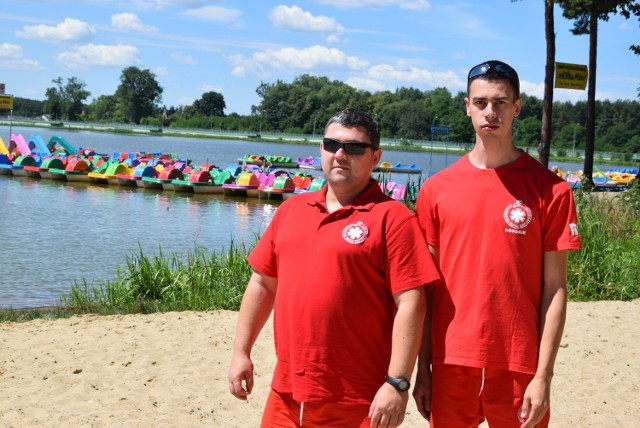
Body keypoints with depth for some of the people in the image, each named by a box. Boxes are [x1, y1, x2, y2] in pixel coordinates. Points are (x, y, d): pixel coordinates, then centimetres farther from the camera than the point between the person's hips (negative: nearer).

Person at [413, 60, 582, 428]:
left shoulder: (550, 190, -3)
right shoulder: (437, 189, 4)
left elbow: (555, 289, -4)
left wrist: (543, 376, -8)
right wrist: (423, 368, 5)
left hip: (519, 366, -2)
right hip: (451, 365, 2)